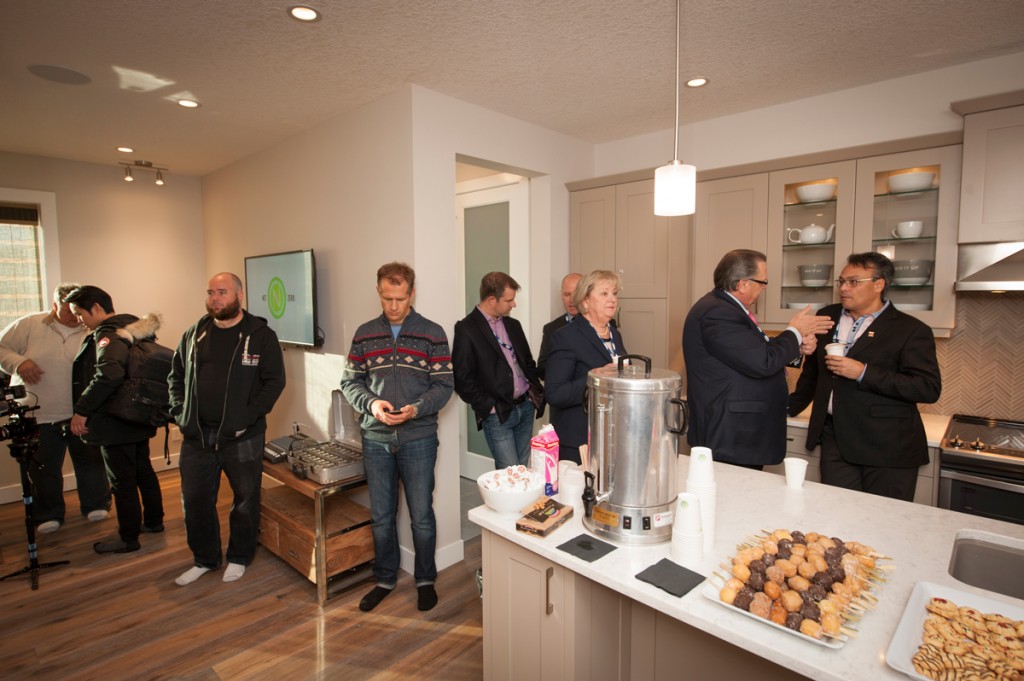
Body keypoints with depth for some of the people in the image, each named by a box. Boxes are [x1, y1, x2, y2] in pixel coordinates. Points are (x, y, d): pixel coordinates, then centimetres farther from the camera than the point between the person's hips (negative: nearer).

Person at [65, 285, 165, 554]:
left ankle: (128, 538, 16)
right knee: (144, 471, 21)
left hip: (116, 423, -9)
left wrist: (82, 409, -29)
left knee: (122, 481, 3)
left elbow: (108, 374, -36)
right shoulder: (135, 328, 7)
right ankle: (154, 521, 35)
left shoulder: (108, 334, -19)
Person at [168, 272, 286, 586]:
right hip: (196, 435, 4)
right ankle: (204, 559, 34)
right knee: (194, 499, 13)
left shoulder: (261, 335, -7)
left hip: (242, 437, -4)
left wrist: (250, 416, -16)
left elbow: (275, 381, -10)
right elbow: (176, 375, 16)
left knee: (245, 499, 10)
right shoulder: (194, 334, 7)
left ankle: (239, 558, 31)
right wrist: (179, 411, 4)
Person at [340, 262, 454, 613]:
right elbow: (350, 382, 6)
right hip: (375, 439, 3)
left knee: (422, 515, 8)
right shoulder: (365, 334, 4)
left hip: (418, 439, -2)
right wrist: (371, 403, -13)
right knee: (381, 516, 15)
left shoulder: (432, 334, -4)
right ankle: (385, 580, 36)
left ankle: (425, 580, 31)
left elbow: (444, 385, -6)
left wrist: (416, 409, -22)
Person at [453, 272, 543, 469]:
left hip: (526, 407, 6)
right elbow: (462, 379, -12)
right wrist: (488, 406, -12)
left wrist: (536, 390, 7)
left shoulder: (513, 325, 12)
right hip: (497, 414, -6)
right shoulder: (466, 329, -10)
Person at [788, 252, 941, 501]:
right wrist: (791, 406, 27)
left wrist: (864, 373, -20)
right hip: (835, 440, 4)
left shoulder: (911, 330, -5)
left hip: (887, 449, -4)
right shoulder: (827, 317, 11)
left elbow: (929, 388, -13)